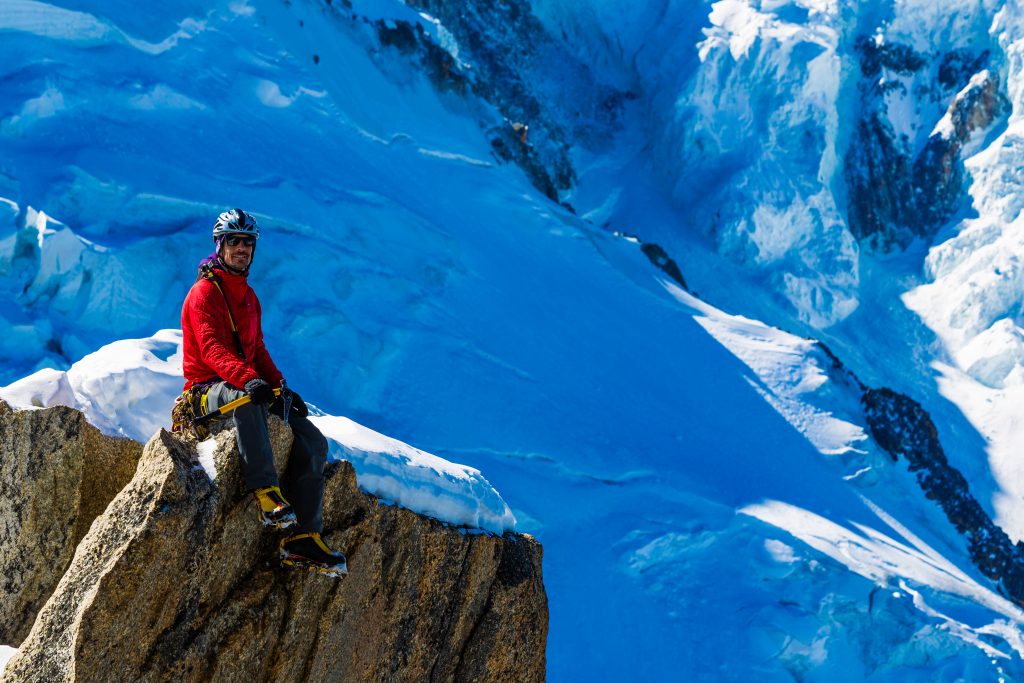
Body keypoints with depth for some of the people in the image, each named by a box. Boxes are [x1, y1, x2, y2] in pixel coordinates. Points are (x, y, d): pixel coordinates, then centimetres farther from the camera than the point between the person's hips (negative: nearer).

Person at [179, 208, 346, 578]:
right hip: (209, 387, -8)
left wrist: (281, 386, 6)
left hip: (247, 388, 8)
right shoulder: (203, 292, -6)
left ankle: (303, 539, -8)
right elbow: (211, 348, -20)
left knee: (313, 443, -8)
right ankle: (264, 491, -50)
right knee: (246, 399, -44)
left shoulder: (248, 297, 20)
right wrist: (247, 379, -37)